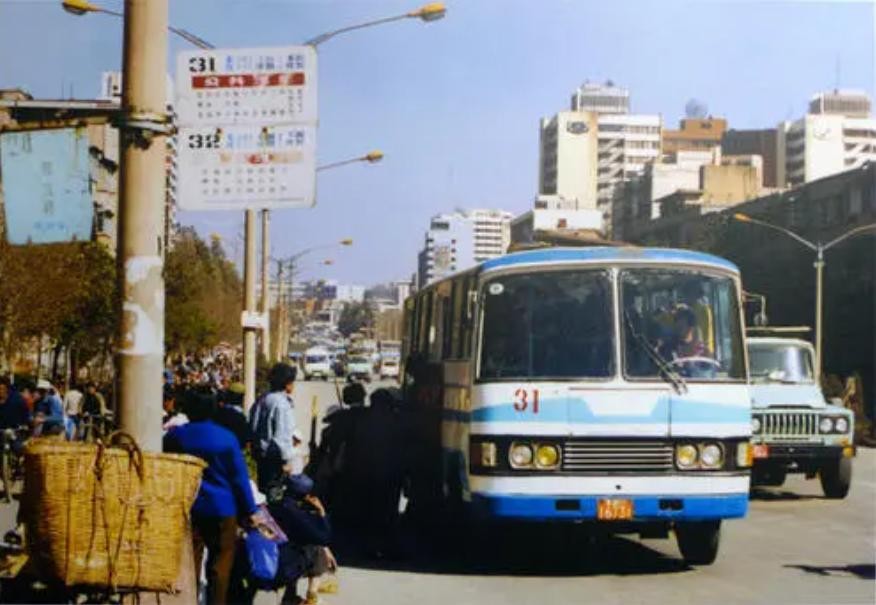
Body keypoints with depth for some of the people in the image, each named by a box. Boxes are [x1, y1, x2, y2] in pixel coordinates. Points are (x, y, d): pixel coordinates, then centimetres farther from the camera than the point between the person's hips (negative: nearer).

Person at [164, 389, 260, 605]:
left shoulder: (174, 436, -1)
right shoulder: (226, 437, -8)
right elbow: (240, 477, -6)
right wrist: (250, 510, 0)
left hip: (187, 507, 2)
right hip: (222, 508, -2)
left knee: (189, 561, 8)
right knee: (220, 563, 4)